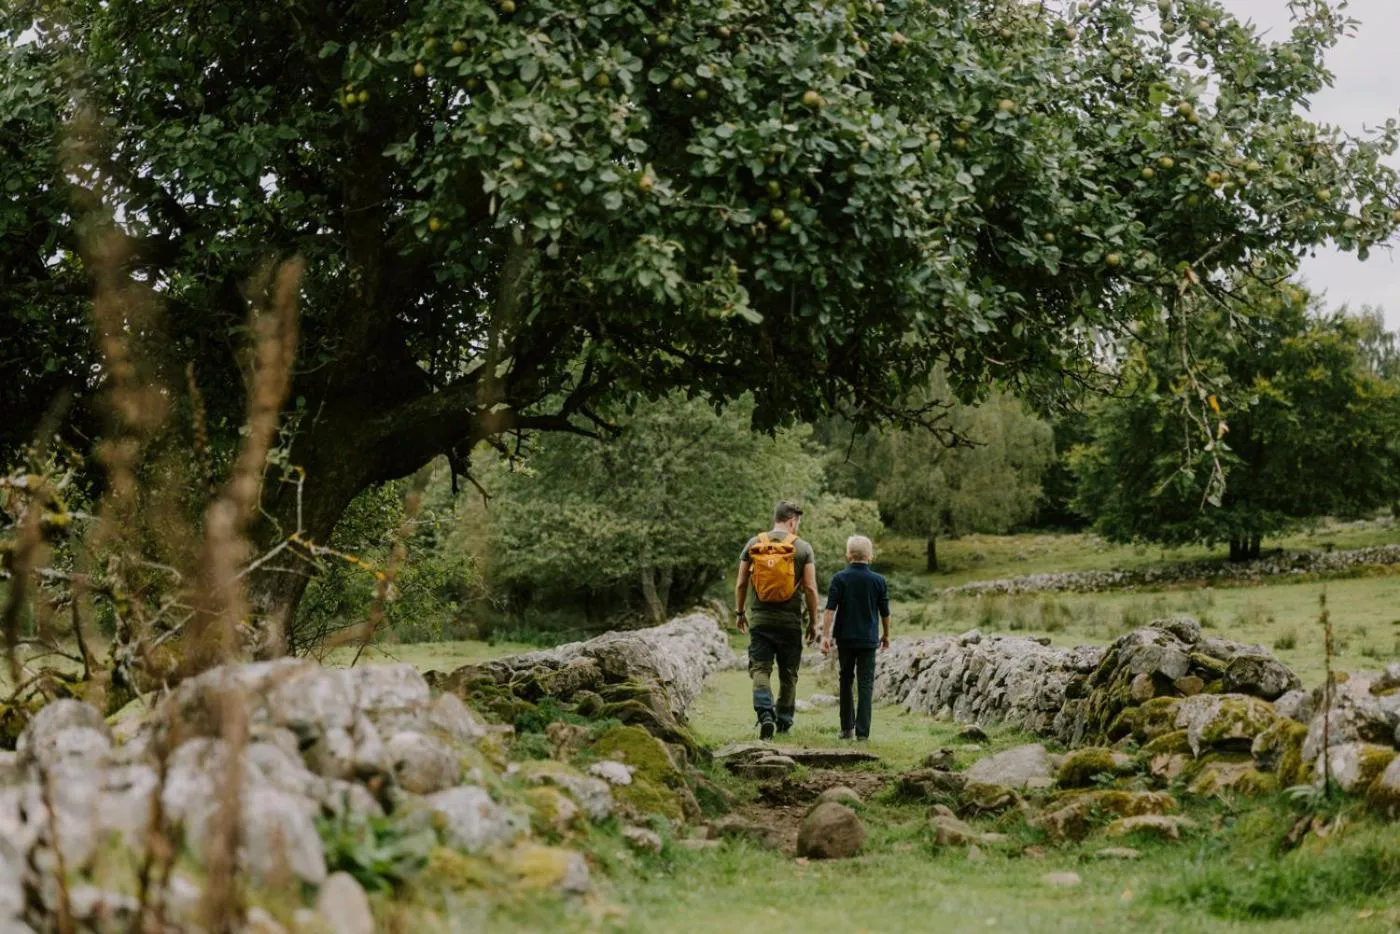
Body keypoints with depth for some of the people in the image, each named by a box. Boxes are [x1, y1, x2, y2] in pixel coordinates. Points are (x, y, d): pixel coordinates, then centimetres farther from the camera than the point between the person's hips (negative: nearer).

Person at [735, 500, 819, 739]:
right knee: (788, 673, 13)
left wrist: (740, 612, 16)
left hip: (760, 618, 1)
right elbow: (810, 588, -6)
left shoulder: (753, 544, 2)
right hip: (790, 621, 0)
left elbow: (741, 583, 3)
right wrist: (813, 622, 4)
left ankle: (765, 713, -22)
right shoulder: (803, 548, -3)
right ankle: (784, 720, 20)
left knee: (760, 668, 0)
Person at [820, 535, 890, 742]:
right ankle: (862, 732, -6)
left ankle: (847, 728, 14)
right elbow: (885, 613, 7)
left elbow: (830, 609, -12)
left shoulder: (840, 578, -5)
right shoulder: (879, 581, 0)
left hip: (845, 638, 0)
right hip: (869, 639, 0)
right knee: (866, 684, 0)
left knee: (846, 681, 14)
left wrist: (825, 635, -11)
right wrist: (886, 635, 22)